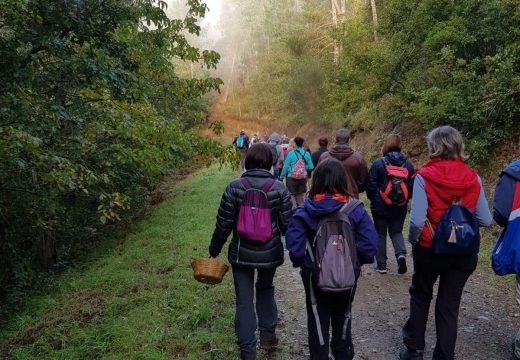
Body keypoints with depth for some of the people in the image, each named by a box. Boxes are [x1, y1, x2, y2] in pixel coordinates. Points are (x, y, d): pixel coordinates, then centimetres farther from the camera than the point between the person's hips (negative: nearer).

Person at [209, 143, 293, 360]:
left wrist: (214, 249, 7)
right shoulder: (279, 188, -10)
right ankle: (267, 335, 36)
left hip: (241, 253, -1)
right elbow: (287, 224, -6)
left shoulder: (234, 187, -11)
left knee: (244, 299, 11)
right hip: (270, 252, 1)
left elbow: (223, 223, -8)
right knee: (266, 289, 27)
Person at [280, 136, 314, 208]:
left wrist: (282, 176, 6)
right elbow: (311, 167, -4)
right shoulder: (307, 154, -4)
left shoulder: (291, 153, -11)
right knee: (300, 196, 17)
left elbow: (286, 166, -7)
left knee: (292, 195, 6)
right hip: (303, 178, 3)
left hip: (292, 178, -3)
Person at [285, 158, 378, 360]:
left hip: (315, 275, -2)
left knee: (318, 319, 20)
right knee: (342, 316, 27)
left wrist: (301, 263, 0)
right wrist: (357, 262, 1)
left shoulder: (305, 211, -18)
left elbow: (294, 246, -19)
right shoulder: (355, 209, -16)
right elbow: (369, 245, -17)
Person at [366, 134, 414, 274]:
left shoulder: (378, 163, -12)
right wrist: (404, 200, 16)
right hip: (400, 208, 3)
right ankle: (401, 254, -7)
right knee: (396, 232, 18)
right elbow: (412, 186, 2)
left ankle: (381, 265, 14)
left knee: (380, 234, 10)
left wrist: (373, 199, 9)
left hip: (380, 206, -3)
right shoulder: (408, 165, -2)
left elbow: (370, 185, -9)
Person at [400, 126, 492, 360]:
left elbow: (417, 220, -21)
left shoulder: (424, 176, -16)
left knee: (420, 296, 21)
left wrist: (412, 239, -2)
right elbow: (485, 220, -3)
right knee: (449, 304, 15)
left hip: (429, 249, -2)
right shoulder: (472, 178, -5)